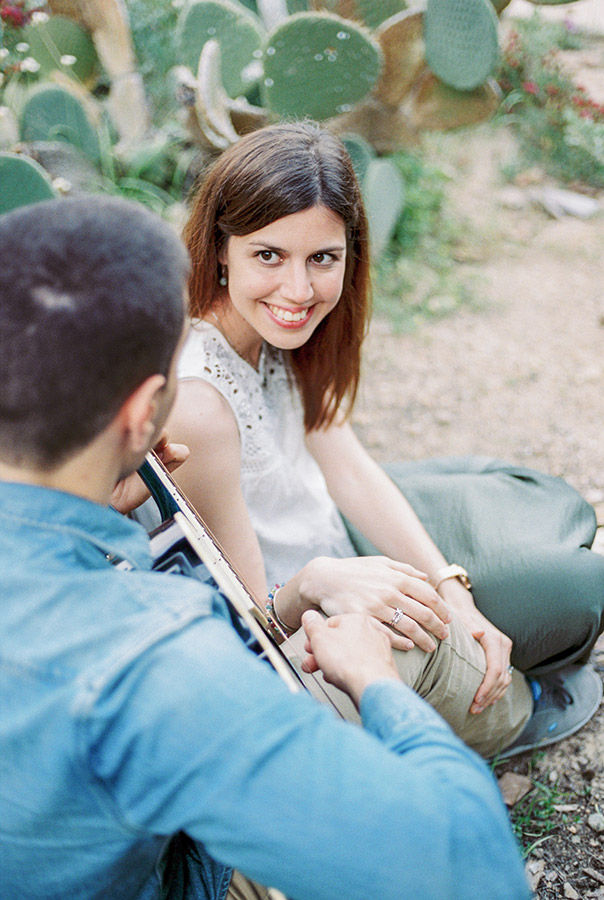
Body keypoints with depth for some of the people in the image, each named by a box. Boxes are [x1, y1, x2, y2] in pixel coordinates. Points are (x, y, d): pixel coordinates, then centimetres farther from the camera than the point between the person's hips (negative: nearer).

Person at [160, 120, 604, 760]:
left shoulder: (273, 323, -11)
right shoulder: (195, 405, -37)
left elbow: (348, 468, -7)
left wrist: (452, 592, -16)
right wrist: (316, 584, -47)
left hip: (323, 521, 9)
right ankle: (510, 705, 27)